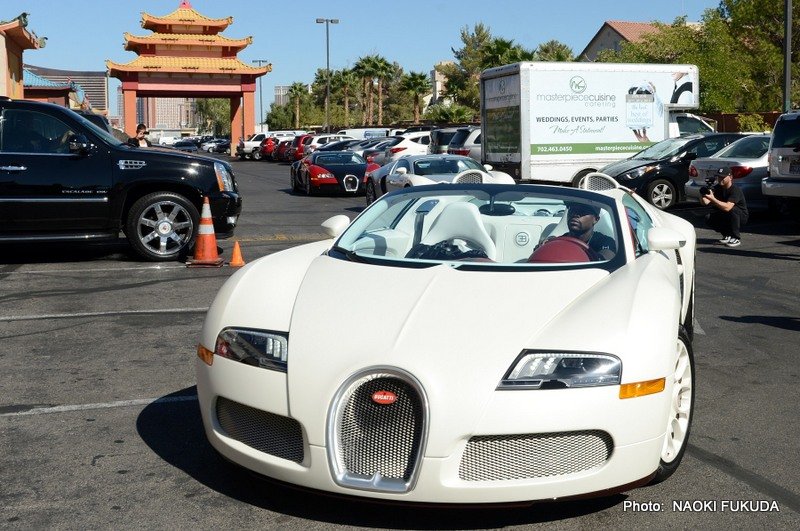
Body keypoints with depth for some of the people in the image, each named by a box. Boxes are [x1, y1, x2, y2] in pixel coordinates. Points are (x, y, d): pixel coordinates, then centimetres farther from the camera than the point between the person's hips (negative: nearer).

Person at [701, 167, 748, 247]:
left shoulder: (735, 190, -26)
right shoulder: (717, 188, -5)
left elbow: (727, 207, -42)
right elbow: (705, 202, -15)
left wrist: (713, 199, -51)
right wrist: (703, 196, -37)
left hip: (741, 216, -6)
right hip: (725, 216, 6)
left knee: (732, 209, -37)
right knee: (709, 218, -16)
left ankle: (736, 238, -23)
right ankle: (727, 235, 5)